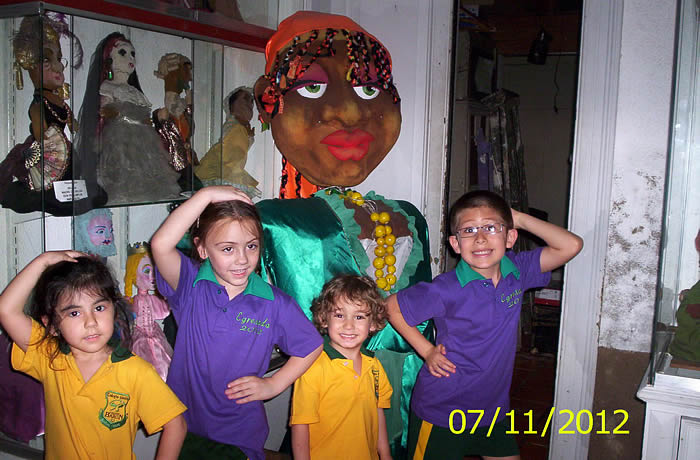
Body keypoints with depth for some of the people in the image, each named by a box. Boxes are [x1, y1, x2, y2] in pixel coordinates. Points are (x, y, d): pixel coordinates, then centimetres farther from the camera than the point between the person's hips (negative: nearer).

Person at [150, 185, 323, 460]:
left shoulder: (274, 304, -9)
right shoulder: (190, 286, -12)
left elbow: (311, 347, 3)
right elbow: (161, 245, -31)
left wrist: (273, 385, -5)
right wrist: (206, 195, -29)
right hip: (184, 427, 0)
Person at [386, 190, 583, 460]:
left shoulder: (516, 271, -6)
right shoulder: (447, 290, -21)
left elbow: (571, 246, -8)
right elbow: (392, 307, -10)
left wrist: (520, 218, -11)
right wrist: (427, 350, -10)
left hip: (492, 408, 5)